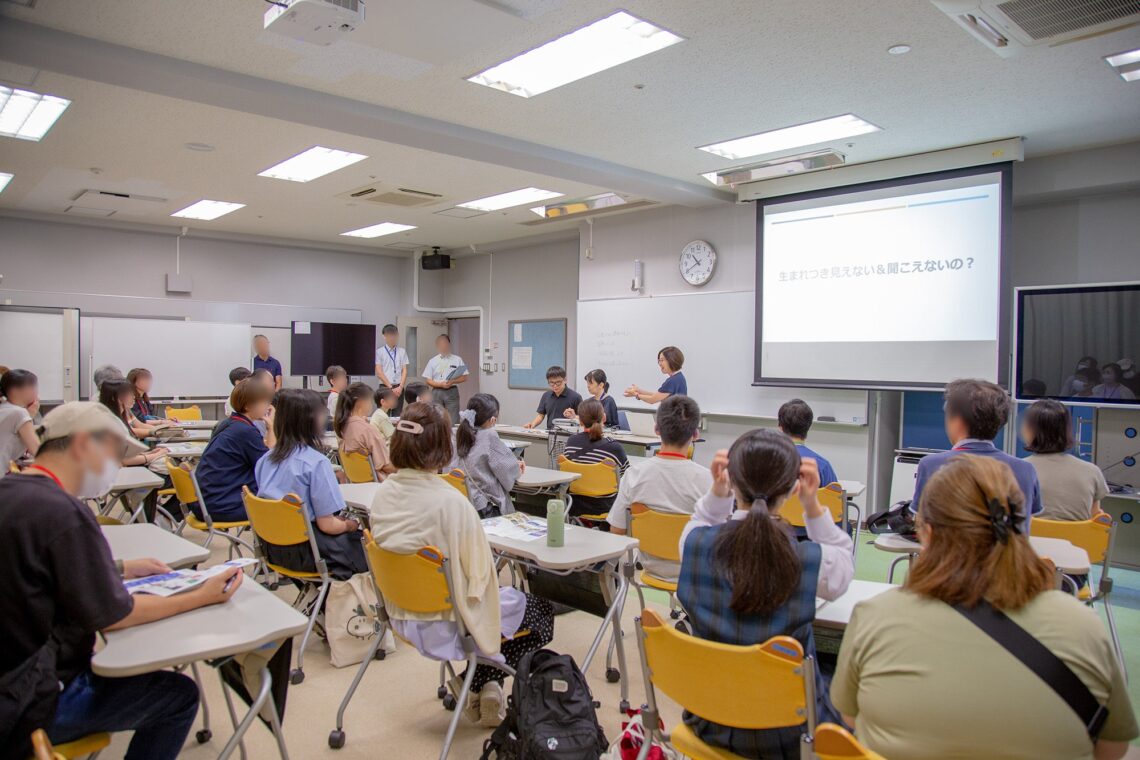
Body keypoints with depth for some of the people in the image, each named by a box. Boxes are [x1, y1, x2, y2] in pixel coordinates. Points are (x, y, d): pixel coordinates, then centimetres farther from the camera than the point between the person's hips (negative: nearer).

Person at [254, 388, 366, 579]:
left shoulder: (265, 459, 1)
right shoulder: (316, 462, -20)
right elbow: (327, 524, -19)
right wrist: (349, 525, 3)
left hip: (274, 549, 8)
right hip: (304, 553, -8)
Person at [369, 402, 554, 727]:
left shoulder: (383, 493, -7)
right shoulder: (450, 502, -28)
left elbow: (394, 554, 5)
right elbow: (481, 573, -21)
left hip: (402, 617, 7)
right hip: (446, 624, -7)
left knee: (515, 596, 28)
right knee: (543, 610, 17)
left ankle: (476, 685, 22)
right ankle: (484, 684, 11)